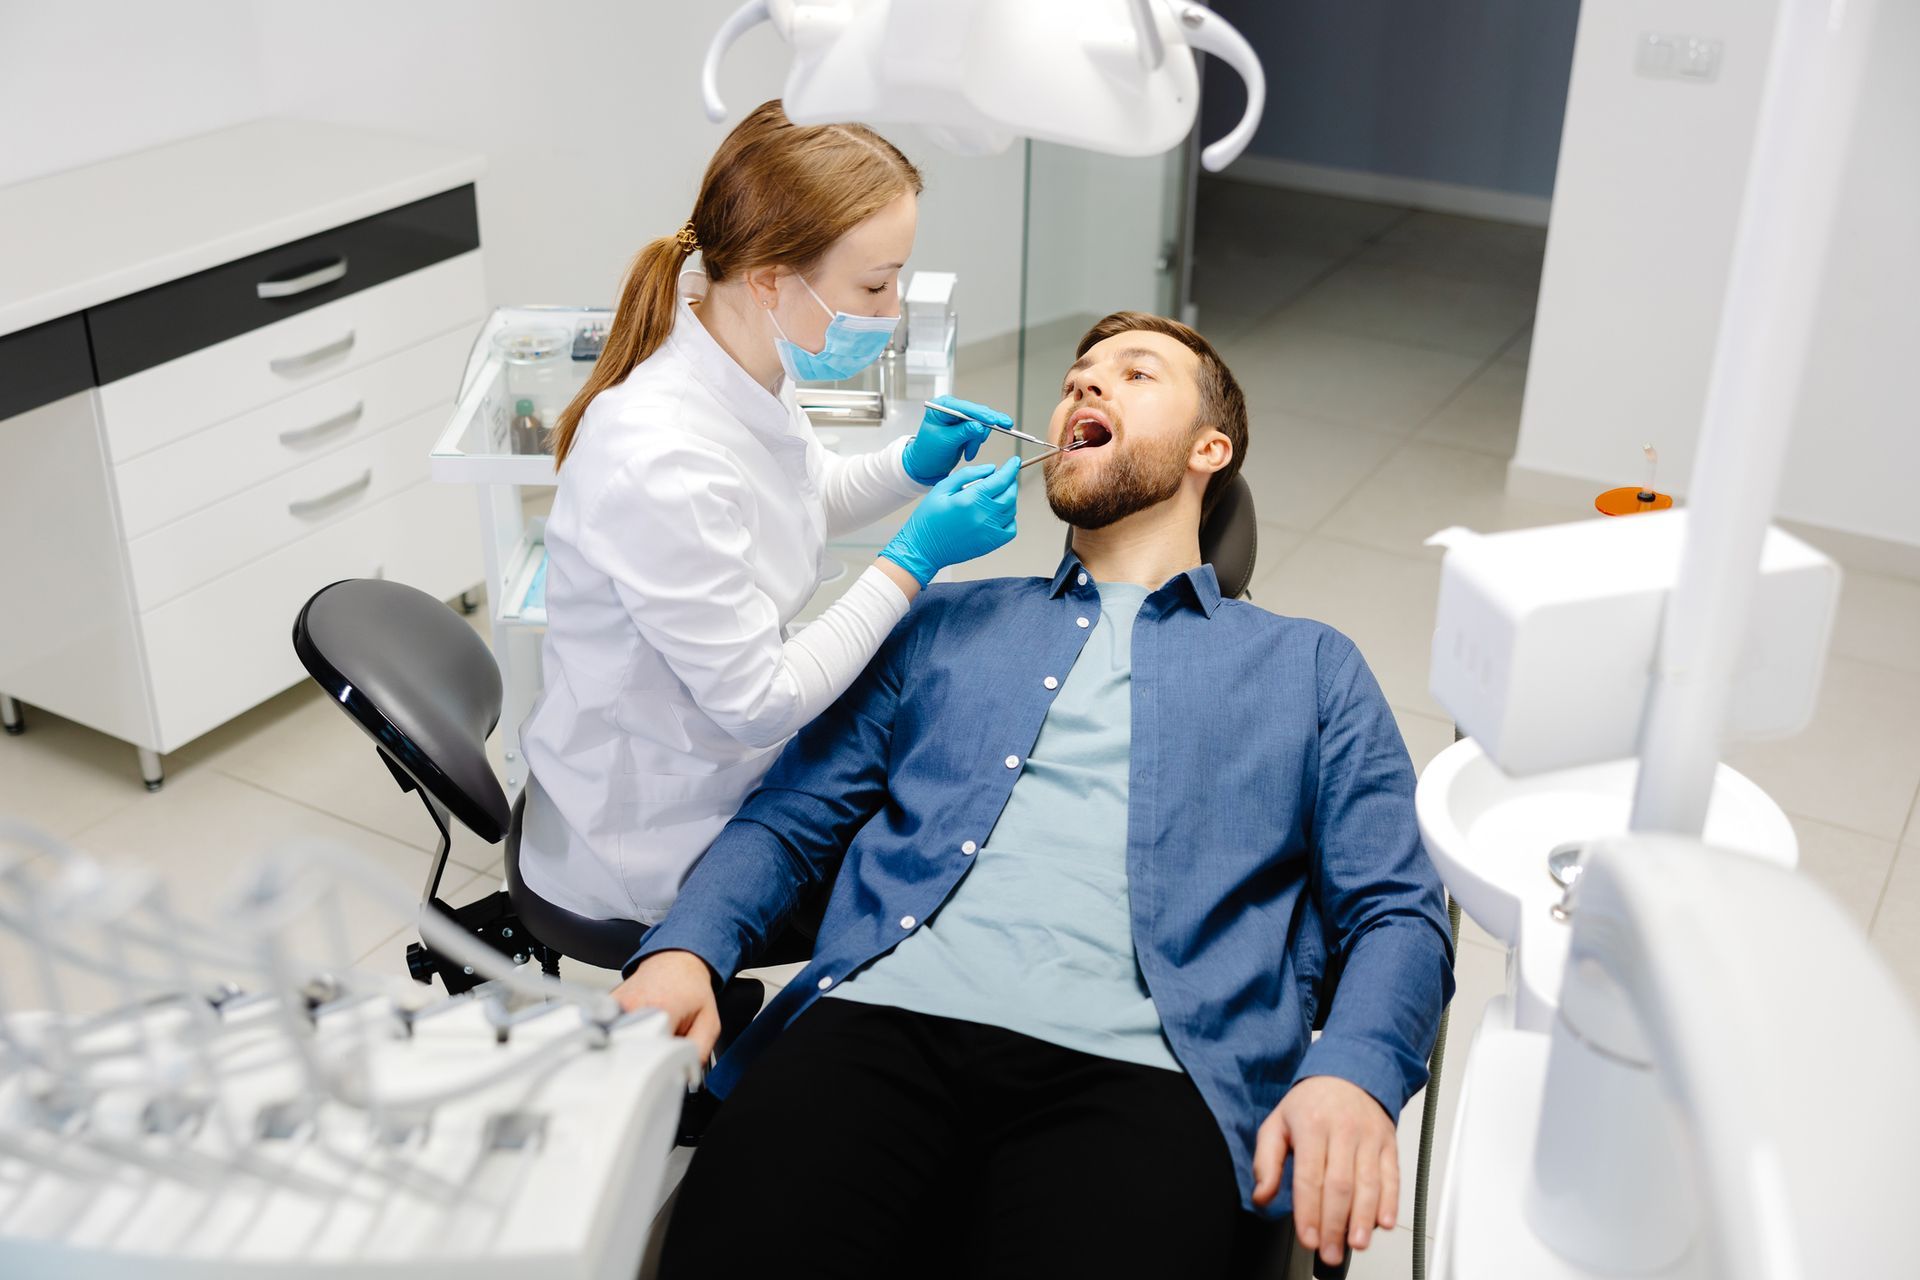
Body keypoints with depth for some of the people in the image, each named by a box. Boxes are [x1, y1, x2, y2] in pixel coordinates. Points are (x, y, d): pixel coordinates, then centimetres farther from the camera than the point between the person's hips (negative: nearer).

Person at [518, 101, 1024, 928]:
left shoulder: (745, 365, -8)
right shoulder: (660, 465, -35)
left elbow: (802, 501, 15)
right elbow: (759, 704, -26)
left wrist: (912, 464, -4)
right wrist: (915, 559, -21)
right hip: (657, 851, -8)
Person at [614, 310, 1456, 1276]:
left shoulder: (1311, 669, 22)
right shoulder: (945, 625, 26)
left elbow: (1399, 914, 12)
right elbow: (789, 819, 19)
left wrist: (1350, 1075, -11)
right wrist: (685, 949, -3)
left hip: (1132, 1068, -1)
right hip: (880, 1023, 2)